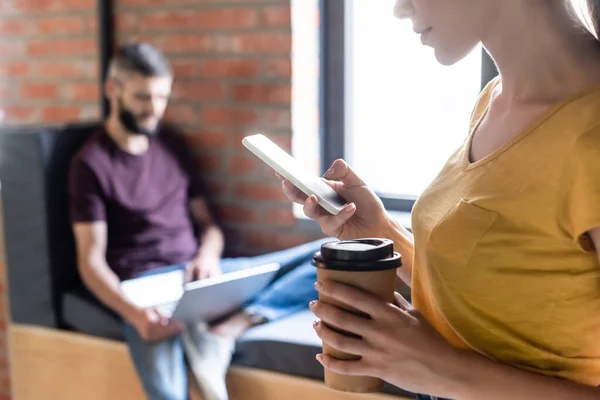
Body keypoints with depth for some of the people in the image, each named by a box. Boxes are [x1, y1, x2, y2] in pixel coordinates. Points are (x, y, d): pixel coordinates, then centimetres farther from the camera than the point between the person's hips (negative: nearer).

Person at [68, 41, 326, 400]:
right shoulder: (92, 162, 0)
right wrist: (134, 313, -25)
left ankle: (233, 326, -32)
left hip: (199, 274, 6)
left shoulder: (173, 145, 16)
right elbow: (92, 260, -6)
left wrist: (208, 256, -7)